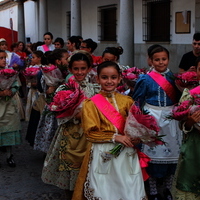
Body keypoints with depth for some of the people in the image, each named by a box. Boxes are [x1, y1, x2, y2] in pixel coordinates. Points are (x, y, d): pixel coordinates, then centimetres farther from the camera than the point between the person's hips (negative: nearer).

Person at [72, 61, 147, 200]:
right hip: (104, 154, -2)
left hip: (127, 153, 3)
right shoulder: (91, 103, -1)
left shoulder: (127, 100, 7)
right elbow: (90, 133, -6)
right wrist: (114, 137, -16)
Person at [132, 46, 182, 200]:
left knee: (171, 153, 8)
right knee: (153, 153, 3)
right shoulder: (146, 79, -5)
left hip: (171, 118, 3)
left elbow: (178, 98, 13)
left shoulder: (173, 77, 5)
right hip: (153, 118, -3)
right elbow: (137, 101, 0)